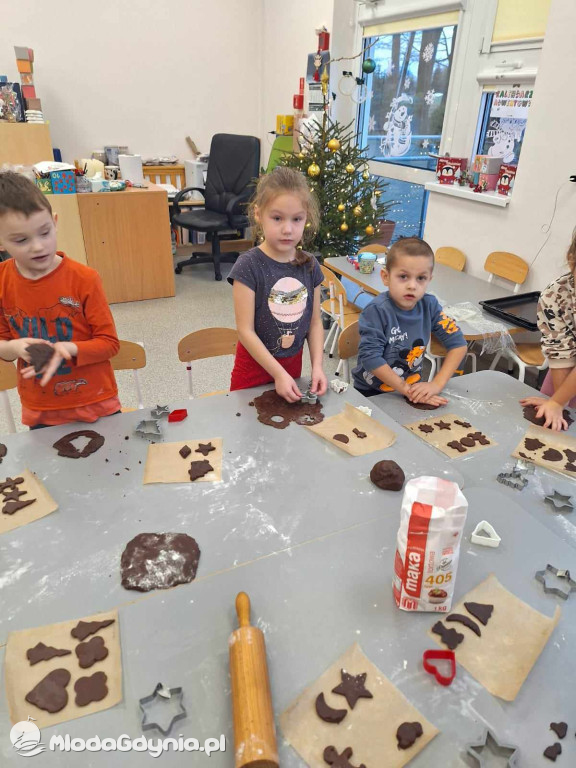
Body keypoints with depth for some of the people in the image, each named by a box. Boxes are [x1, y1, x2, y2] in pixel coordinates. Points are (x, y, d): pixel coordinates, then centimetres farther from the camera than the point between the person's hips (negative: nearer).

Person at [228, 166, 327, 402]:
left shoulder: (310, 266, -3)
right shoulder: (248, 266, -18)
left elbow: (315, 322, 1)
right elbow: (246, 331, -18)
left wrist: (317, 367, -11)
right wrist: (278, 374, -20)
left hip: (293, 364, 5)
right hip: (255, 367, -4)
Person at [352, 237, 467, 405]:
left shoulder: (429, 305, -5)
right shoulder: (377, 310, -19)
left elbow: (458, 343, -2)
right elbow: (371, 357, -23)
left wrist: (437, 384, -12)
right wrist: (406, 389, -19)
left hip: (414, 388, 4)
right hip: (371, 392, -3)